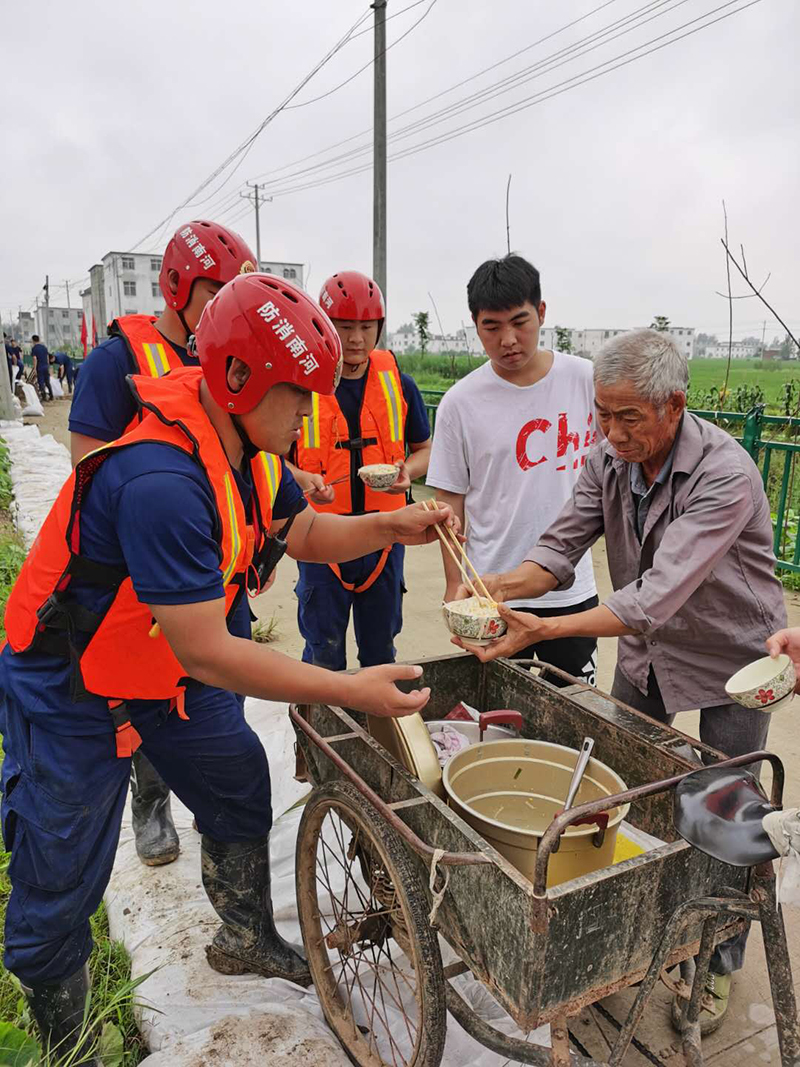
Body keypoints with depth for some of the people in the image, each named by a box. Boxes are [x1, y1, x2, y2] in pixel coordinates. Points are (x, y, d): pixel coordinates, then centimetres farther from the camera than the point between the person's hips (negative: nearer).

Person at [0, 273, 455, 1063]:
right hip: (70, 693, -8)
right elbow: (207, 653, -35)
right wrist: (351, 690, -31)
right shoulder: (163, 479, -37)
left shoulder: (251, 446, -9)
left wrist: (392, 525, -12)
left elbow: (305, 533, 6)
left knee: (240, 797, 17)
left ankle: (247, 941, 43)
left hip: (167, 668, 8)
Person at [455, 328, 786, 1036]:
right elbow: (563, 546, -11)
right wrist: (498, 586, -30)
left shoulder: (725, 474, -31)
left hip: (729, 659, -5)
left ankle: (719, 965, 31)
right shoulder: (609, 459, -10)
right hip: (645, 651, 6)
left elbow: (657, 596, -37)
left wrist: (543, 629, -42)